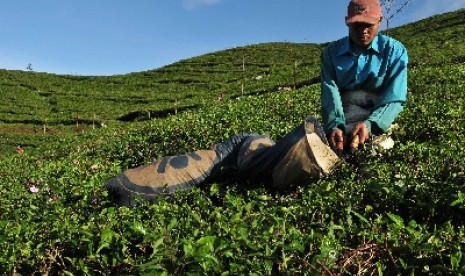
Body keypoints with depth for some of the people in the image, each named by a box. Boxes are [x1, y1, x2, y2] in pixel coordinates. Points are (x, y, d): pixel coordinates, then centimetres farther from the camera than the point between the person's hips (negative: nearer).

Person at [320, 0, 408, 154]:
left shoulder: (395, 51, 0)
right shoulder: (331, 51, 5)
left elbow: (395, 98, -10)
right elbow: (330, 93, -10)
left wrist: (371, 124, -30)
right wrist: (335, 126, -30)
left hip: (377, 115, -2)